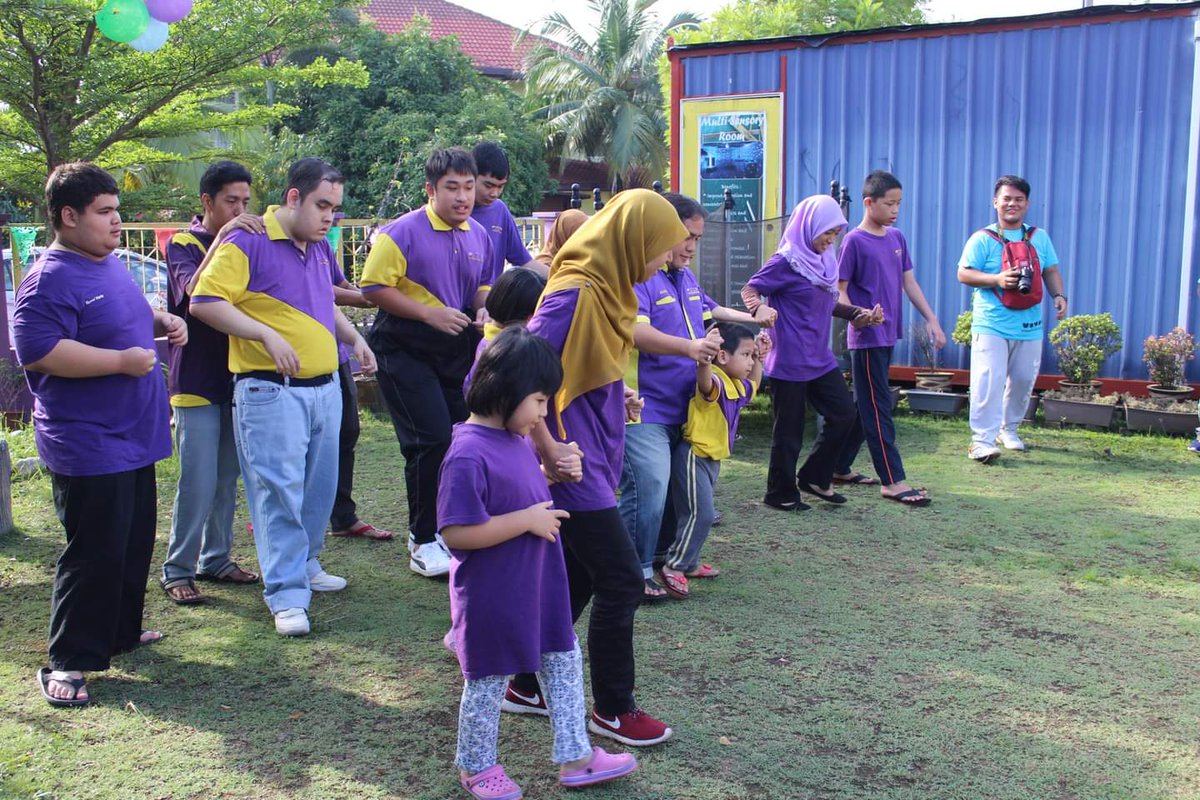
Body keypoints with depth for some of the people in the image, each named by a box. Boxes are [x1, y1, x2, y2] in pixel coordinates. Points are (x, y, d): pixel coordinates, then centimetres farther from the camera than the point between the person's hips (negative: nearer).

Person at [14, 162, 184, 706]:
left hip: (132, 437, 10)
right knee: (93, 554, -5)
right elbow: (37, 351, -27)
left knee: (135, 543, 18)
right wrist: (122, 361, -24)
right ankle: (66, 663, 7)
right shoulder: (50, 279, -17)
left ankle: (119, 632, 35)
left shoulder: (111, 265, 12)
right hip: (87, 446, -10)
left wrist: (162, 322, 9)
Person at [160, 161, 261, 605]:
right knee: (198, 482, -7)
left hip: (236, 379, 6)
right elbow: (195, 290, -26)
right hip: (196, 381, -6)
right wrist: (221, 239, -31)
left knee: (228, 479, 10)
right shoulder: (183, 244, -5)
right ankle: (176, 570, 4)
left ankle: (215, 559, 21)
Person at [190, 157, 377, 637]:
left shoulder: (320, 248, 16)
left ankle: (304, 565, 31)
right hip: (271, 391, -8)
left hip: (325, 387, 8)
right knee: (279, 491, -8)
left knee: (320, 487, 14)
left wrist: (353, 338, 15)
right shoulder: (247, 244, -9)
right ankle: (287, 596, -3)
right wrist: (268, 335, -21)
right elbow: (205, 302, -16)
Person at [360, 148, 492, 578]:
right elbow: (373, 288, -16)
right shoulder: (403, 232, -12)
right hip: (404, 348, -7)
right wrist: (430, 313, -21)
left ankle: (443, 527, 32)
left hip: (456, 347, 7)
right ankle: (424, 542, 1)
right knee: (432, 439, -13)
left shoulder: (479, 236, 8)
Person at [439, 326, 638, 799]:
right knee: (489, 681, 10)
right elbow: (455, 532, -29)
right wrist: (528, 520, -25)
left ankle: (574, 756, 31)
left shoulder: (515, 438, 3)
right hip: (493, 597, -9)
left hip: (538, 586, 9)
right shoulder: (469, 454, -25)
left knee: (564, 662, 16)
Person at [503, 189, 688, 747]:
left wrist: (615, 398, 7)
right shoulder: (575, 293, -19)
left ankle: (527, 685, 29)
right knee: (622, 579, -3)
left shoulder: (606, 290, 11)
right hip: (574, 465, -10)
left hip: (595, 463, 10)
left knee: (578, 578, 16)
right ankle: (614, 710, 12)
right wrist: (548, 449, -20)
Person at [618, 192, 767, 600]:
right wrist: (690, 347, -41)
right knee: (648, 490, -14)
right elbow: (636, 331, -30)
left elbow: (711, 311, 34)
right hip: (644, 409, -9)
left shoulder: (686, 277, 16)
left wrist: (752, 319, 34)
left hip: (681, 409, 9)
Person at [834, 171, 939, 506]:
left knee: (865, 405, 12)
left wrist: (931, 319, 10)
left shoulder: (897, 238, 10)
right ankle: (892, 481, 0)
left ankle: (839, 468, 22)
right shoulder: (854, 241, -10)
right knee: (878, 408, -4)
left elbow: (909, 282, 15)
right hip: (866, 339, -7)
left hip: (888, 335, 8)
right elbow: (839, 290, -9)